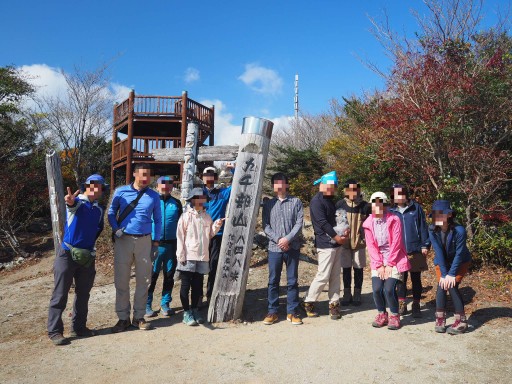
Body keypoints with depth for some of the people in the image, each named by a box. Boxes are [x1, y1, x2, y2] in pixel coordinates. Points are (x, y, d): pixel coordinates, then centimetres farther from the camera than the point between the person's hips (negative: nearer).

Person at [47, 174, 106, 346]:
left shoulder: (99, 210, 9)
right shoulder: (77, 201, -8)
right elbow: (72, 205, -33)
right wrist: (70, 201, -57)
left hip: (87, 257, 6)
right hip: (67, 255, -6)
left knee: (83, 294, 13)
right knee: (60, 295, 0)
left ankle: (78, 327, 25)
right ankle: (54, 331, 8)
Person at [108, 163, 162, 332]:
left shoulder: (154, 196, 5)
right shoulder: (121, 192, 1)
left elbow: (157, 219, 12)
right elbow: (111, 213, 8)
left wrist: (156, 240, 8)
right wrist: (115, 229, -9)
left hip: (144, 241, 1)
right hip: (123, 240, -1)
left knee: (143, 280, 7)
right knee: (121, 280, 3)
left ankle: (139, 317, 20)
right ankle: (123, 318, 15)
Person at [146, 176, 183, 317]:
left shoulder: (176, 203, 9)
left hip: (172, 245, 3)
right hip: (154, 244, -3)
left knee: (169, 275, 10)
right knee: (152, 275, -2)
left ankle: (165, 304, 21)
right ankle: (147, 305, 9)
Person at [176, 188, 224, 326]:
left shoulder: (207, 217, 10)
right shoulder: (186, 216, -4)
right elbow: (180, 237, -6)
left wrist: (216, 226, -3)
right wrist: (181, 255, -11)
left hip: (202, 257, 4)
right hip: (188, 257, -4)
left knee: (197, 286, 12)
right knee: (186, 285, 4)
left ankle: (194, 310, 26)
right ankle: (186, 312, 14)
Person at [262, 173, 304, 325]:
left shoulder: (295, 202, 4)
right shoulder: (268, 204, 8)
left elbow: (299, 223, -3)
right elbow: (266, 226, 2)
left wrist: (288, 239, -13)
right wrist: (278, 239, -11)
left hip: (293, 247, -1)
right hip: (274, 248, 1)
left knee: (293, 281, 5)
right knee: (273, 281, 5)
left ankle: (292, 312, 15)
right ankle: (272, 312, 14)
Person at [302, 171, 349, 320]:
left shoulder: (330, 200, 18)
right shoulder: (317, 201, -11)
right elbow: (322, 223, -17)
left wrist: (345, 231, 3)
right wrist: (336, 237, -13)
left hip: (336, 244, 9)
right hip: (325, 244, -9)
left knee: (335, 276, 9)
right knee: (323, 276, -6)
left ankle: (334, 304, 16)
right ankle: (308, 302, 9)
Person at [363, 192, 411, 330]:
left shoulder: (394, 220, -8)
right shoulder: (368, 223, 1)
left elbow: (396, 243, -11)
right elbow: (371, 246, 0)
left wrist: (389, 264, -13)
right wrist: (379, 265, -8)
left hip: (394, 259, -3)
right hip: (377, 261, 3)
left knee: (389, 289, -17)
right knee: (377, 289, -11)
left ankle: (395, 316, 7)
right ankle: (382, 314, 14)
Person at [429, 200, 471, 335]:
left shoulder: (459, 230, -30)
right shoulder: (432, 230, -21)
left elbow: (459, 254, -24)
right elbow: (439, 252, -20)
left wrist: (452, 274, -22)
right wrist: (444, 274, -20)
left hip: (460, 262, -3)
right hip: (442, 262, 3)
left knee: (452, 286, -16)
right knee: (441, 285, -11)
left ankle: (461, 321, -3)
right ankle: (440, 320, 1)